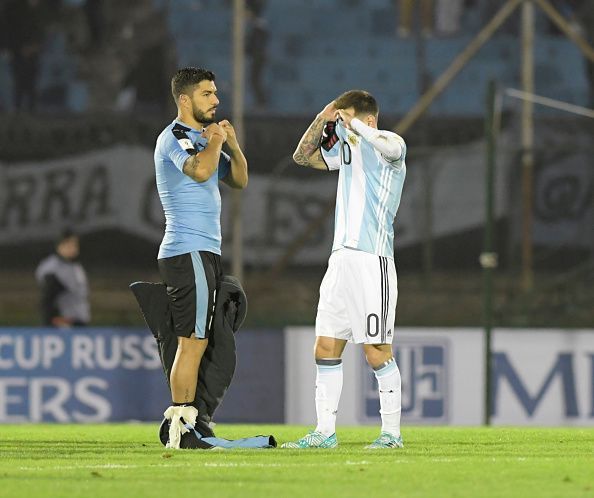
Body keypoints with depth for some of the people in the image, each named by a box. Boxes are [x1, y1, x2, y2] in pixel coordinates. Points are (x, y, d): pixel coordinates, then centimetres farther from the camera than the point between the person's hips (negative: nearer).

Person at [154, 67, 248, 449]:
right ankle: (180, 426, -16)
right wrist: (217, 141, -10)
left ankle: (185, 422, 6)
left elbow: (239, 180, 22)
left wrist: (232, 144, 6)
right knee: (193, 341, -13)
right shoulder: (174, 137, -8)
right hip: (188, 252, -10)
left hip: (206, 252, 10)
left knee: (197, 342, 6)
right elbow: (200, 170, -27)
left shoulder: (202, 137, 21)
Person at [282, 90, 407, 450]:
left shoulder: (391, 144, -6)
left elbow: (387, 147, -30)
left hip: (373, 261, -8)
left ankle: (392, 432, 2)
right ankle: (326, 432, 10)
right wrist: (322, 121, 7)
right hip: (342, 257, 8)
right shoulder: (348, 148, 18)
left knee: (377, 350, -6)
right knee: (326, 347, 5)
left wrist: (350, 122, -22)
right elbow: (303, 156, 23)